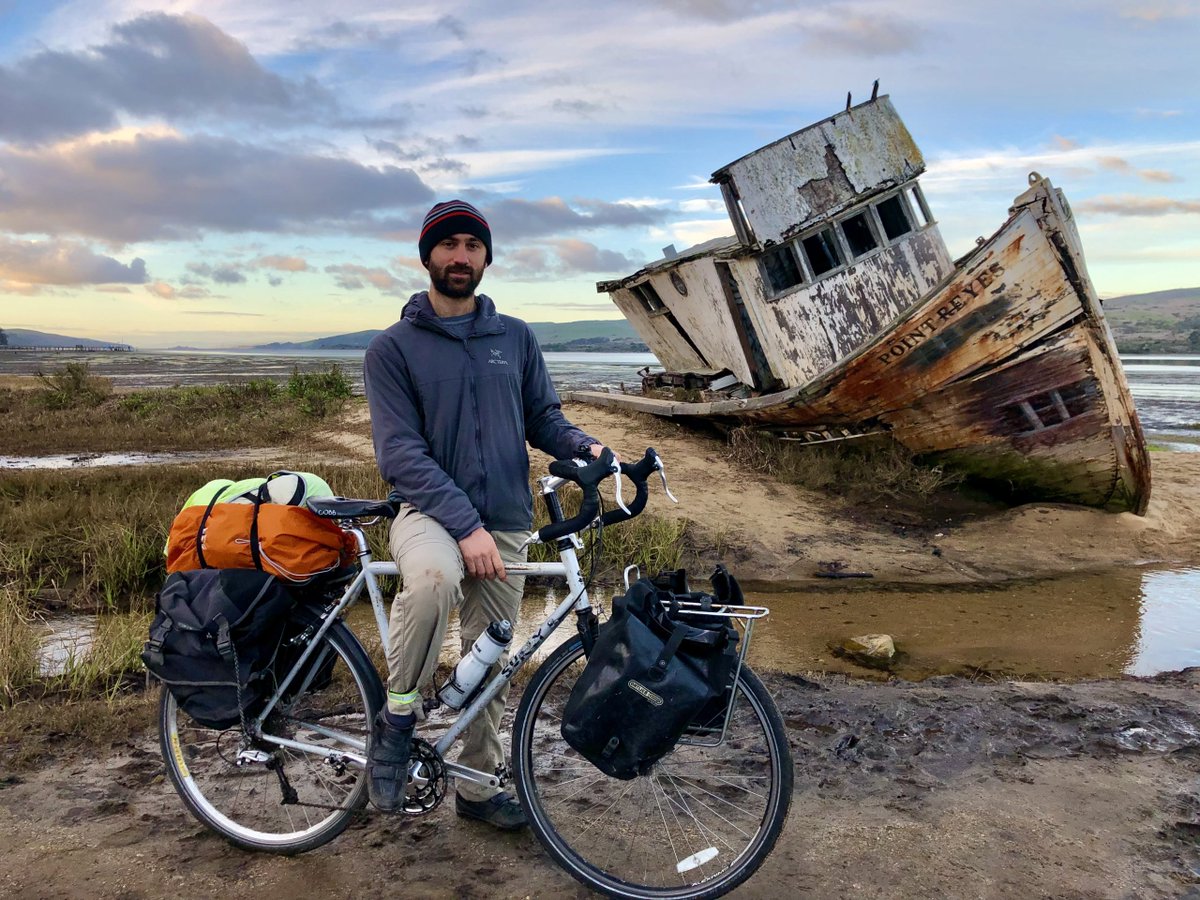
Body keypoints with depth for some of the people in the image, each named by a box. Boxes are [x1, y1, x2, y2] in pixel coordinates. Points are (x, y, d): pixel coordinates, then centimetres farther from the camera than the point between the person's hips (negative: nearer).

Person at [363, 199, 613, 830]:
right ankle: (397, 719, -13)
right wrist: (465, 525, -23)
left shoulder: (515, 338, 10)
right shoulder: (392, 348, -2)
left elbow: (543, 417, 14)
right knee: (433, 579, -38)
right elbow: (402, 453, -11)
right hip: (427, 511, -4)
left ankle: (477, 786, 32)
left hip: (505, 523, 4)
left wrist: (583, 446, -10)